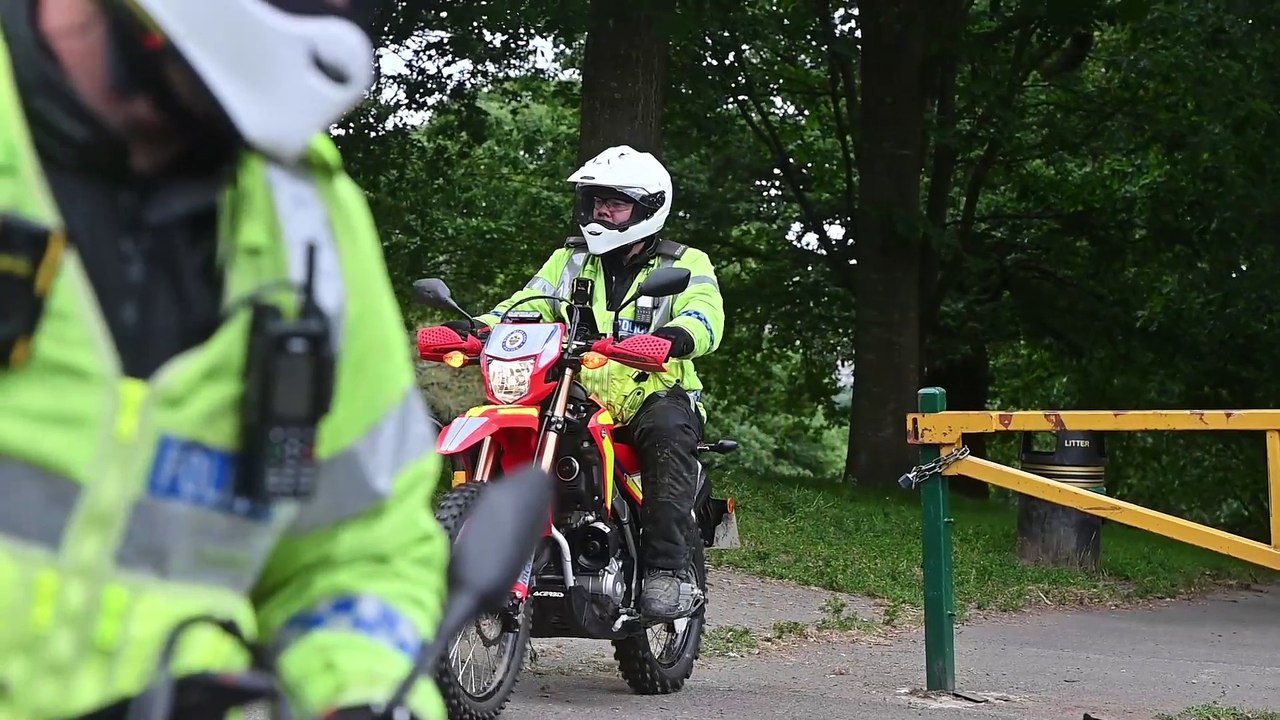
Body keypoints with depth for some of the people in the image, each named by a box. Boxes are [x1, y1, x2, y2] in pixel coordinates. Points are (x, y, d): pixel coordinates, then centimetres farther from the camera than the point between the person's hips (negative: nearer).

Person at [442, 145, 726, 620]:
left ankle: (667, 567, -41)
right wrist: (477, 327, -12)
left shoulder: (685, 265, 9)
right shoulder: (569, 261, 23)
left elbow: (706, 316, -11)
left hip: (653, 394, -4)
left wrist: (678, 336, -36)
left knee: (667, 430, -38)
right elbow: (526, 306, 10)